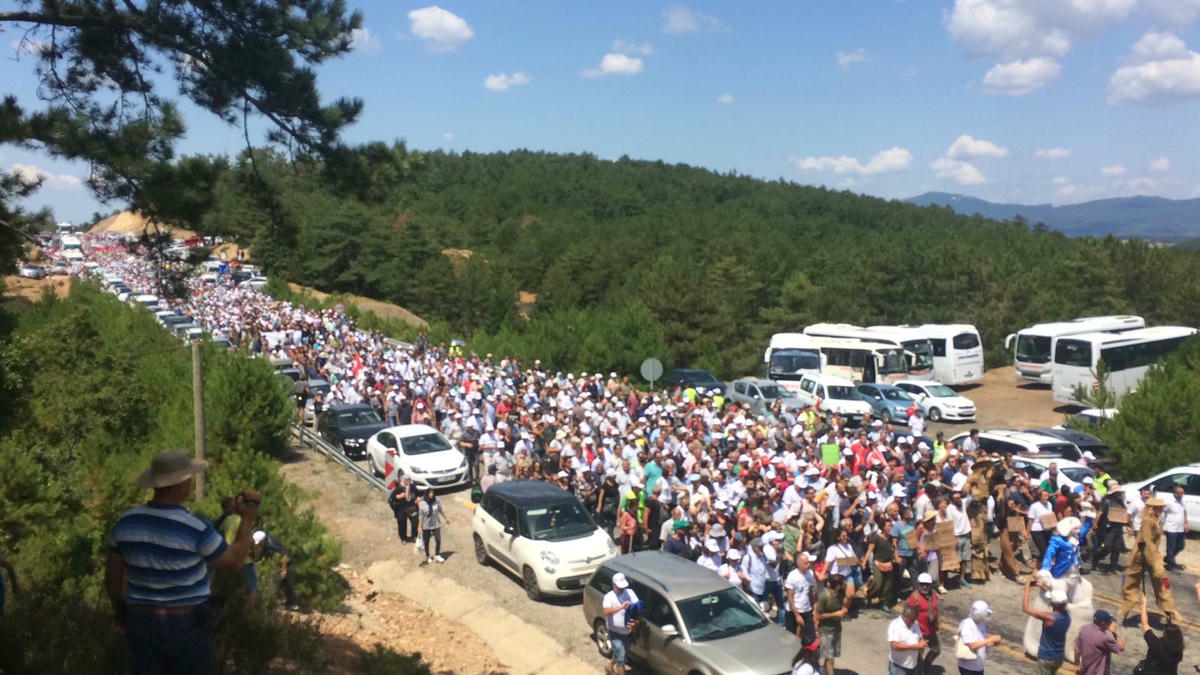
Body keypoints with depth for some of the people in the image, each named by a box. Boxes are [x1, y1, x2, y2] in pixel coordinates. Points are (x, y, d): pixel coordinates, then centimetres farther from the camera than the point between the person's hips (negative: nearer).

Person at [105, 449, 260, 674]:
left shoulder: (126, 522, -8)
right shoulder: (196, 529, -24)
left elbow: (112, 575, 3)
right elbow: (234, 562, -10)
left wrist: (119, 611, 20)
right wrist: (248, 519, -5)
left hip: (142, 622, 4)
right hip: (187, 626, -4)